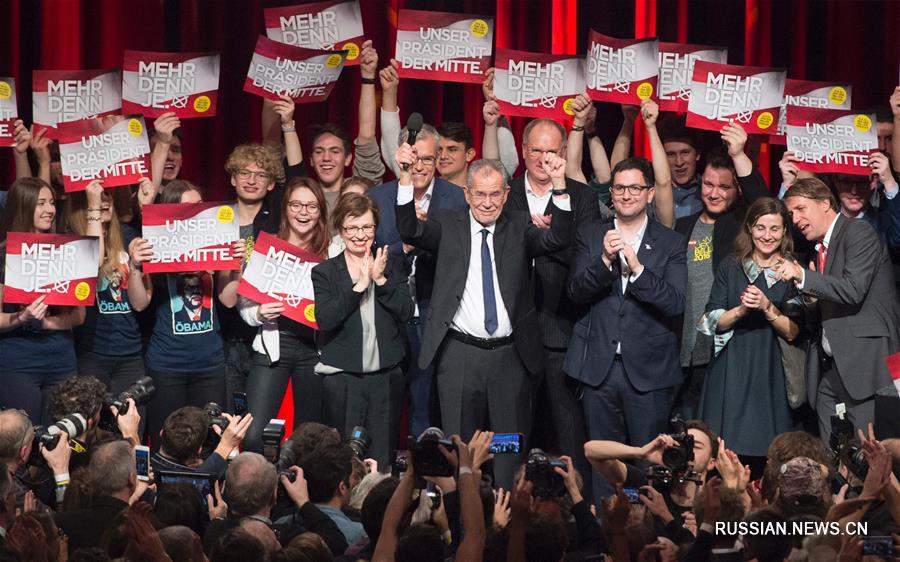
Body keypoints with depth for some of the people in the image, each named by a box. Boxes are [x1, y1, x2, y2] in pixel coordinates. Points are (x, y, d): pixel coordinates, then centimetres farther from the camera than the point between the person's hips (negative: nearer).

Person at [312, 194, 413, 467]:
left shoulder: (391, 266, 9)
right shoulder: (324, 272, 2)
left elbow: (406, 312, -1)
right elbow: (325, 319, -12)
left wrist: (381, 280, -11)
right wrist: (359, 285, -14)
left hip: (386, 376, 2)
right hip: (341, 379, -2)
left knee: (382, 459, 2)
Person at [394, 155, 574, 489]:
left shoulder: (519, 229, 5)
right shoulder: (448, 228, 4)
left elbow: (558, 239, -10)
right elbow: (410, 231, -11)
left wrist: (559, 184, -23)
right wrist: (406, 177, -23)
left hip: (510, 357, 1)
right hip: (459, 357, -1)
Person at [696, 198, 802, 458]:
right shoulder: (731, 268, 9)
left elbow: (792, 333, -2)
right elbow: (713, 323, 3)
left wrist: (767, 307, -16)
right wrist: (740, 310, -14)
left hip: (770, 374, -1)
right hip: (730, 371, 1)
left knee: (763, 451, -6)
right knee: (725, 448, -4)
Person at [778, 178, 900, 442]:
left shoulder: (858, 232, -5)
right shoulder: (820, 247, 21)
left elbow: (854, 289, -19)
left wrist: (803, 277, -21)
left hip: (864, 361, -8)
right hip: (829, 369, 8)